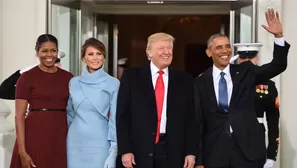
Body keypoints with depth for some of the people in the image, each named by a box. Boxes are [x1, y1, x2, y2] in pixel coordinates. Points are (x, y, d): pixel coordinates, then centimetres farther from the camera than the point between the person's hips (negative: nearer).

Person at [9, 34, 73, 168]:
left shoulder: (68, 77, 9)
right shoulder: (27, 77, -3)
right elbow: (19, 116, -7)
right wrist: (22, 151, -14)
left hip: (61, 137, 4)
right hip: (35, 136, -4)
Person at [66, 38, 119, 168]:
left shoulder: (113, 84, -3)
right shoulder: (74, 82, 7)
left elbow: (115, 118, -4)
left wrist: (113, 151, -8)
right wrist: (65, 140, 15)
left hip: (99, 143, -3)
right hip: (76, 143, 3)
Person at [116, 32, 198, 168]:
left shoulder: (184, 80, 8)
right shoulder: (131, 76, 3)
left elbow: (191, 117, 7)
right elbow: (123, 115, 0)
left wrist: (191, 152, 0)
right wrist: (125, 150, -7)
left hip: (173, 152, 1)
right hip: (139, 151, -1)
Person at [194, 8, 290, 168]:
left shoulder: (245, 72, 5)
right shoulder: (200, 82, 1)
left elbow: (278, 66, -4)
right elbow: (198, 122, 1)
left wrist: (278, 35, -18)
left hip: (245, 147, 1)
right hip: (214, 151, -1)